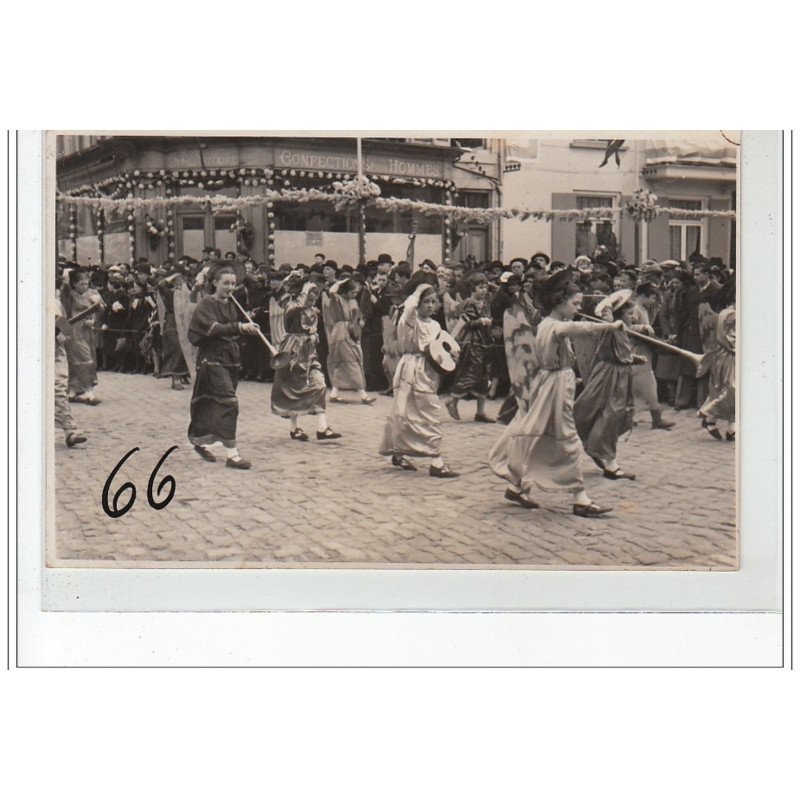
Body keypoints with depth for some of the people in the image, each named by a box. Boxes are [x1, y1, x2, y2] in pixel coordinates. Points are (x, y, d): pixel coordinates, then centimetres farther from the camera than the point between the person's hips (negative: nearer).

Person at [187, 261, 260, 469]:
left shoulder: (232, 304, 12)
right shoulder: (205, 305, -10)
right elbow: (214, 328, -28)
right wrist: (240, 327, -41)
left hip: (230, 360, 7)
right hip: (212, 360, -7)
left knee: (211, 403, 15)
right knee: (228, 402, -16)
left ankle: (201, 442, 33)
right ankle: (231, 454, -16)